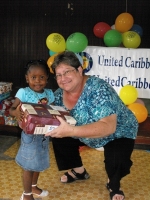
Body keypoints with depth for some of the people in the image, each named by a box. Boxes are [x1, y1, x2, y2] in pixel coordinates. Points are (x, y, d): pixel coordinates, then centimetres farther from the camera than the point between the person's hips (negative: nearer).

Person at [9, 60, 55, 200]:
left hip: (44, 134, 6)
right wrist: (16, 112, -41)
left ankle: (33, 186, 46)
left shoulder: (49, 94, -1)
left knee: (38, 163, 23)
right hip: (30, 135, -5)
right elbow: (12, 109, -19)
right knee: (29, 166, 7)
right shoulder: (23, 93, -16)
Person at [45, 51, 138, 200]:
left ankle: (113, 184, 6)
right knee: (59, 138, -2)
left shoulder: (98, 90, -36)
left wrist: (71, 131, -54)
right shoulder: (59, 94, -15)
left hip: (118, 134, -6)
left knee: (116, 159, -31)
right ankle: (79, 171, 24)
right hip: (90, 132, 6)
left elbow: (108, 127, -45)